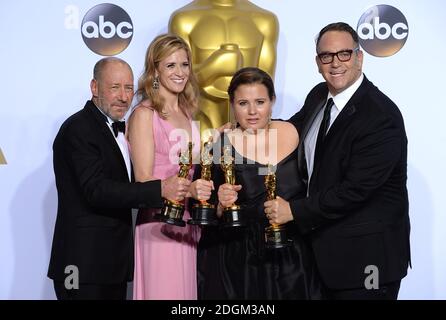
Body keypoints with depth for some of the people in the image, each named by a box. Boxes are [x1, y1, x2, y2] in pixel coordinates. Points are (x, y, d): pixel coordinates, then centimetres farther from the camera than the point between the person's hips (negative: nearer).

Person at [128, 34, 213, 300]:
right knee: (164, 292, -3)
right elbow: (144, 180, -12)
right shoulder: (144, 114, -7)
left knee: (188, 290, 9)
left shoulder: (187, 112, 13)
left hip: (191, 224, 6)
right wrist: (188, 189, -27)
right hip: (160, 224, -6)